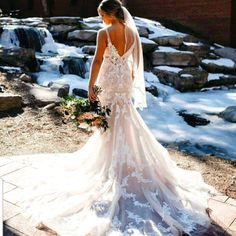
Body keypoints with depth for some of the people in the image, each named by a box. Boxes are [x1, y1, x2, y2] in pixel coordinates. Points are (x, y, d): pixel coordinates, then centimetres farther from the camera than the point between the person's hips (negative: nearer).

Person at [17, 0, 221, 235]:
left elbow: (97, 61, -15)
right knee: (127, 122, 18)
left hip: (109, 82, -5)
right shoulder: (133, 32, 2)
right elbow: (137, 60, 8)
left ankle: (111, 165, 20)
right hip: (126, 82, 6)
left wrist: (91, 86, -10)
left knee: (111, 122, 7)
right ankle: (129, 160, 33)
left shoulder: (104, 33, -15)